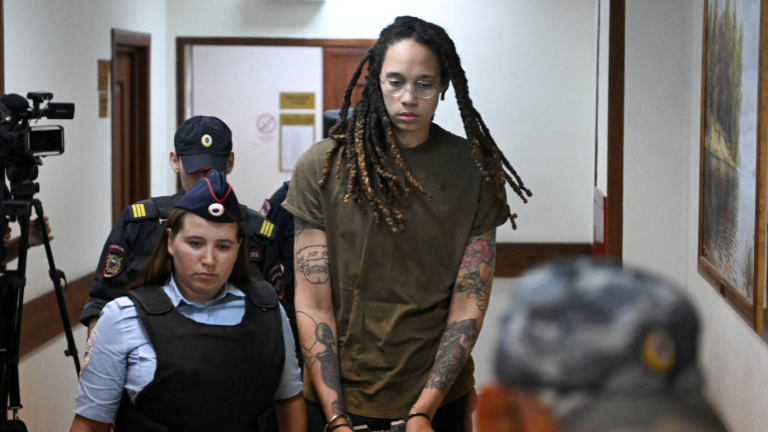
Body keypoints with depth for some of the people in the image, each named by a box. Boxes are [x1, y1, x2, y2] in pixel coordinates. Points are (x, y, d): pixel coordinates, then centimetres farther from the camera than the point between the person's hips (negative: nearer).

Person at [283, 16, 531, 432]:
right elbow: (313, 306, -8)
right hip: (335, 398, 0)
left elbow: (469, 306, -6)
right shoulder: (321, 167, -6)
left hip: (438, 397, 1)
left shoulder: (475, 169, -4)